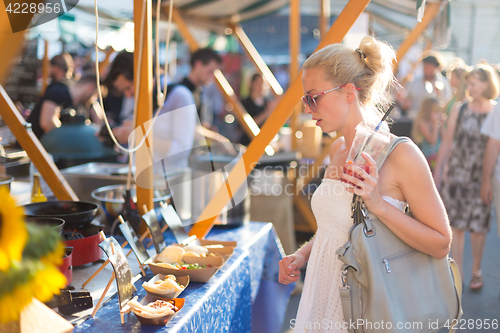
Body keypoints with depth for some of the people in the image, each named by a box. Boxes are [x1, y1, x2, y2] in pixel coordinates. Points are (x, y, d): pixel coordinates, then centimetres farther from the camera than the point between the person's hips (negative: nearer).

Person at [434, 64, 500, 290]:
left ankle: (476, 271, 27)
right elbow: (447, 142, 7)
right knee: (456, 225, 3)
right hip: (457, 174, 1)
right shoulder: (459, 109, 3)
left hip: (482, 178, -1)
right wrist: (438, 171, 5)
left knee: (479, 226, 7)